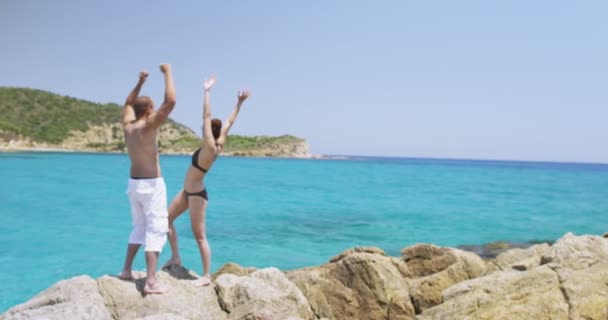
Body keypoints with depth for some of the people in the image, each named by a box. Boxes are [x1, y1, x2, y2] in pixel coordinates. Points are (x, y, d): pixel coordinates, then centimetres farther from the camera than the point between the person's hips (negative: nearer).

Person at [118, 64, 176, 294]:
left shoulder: (127, 125, 4)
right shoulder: (148, 126, -17)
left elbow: (129, 103, 26)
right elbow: (170, 101, -24)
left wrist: (140, 82, 26)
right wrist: (167, 72, -14)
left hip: (134, 183, 8)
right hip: (152, 185, -8)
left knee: (140, 227, 21)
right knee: (156, 229, -5)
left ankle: (127, 270, 26)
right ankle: (151, 282, -9)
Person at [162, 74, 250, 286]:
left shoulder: (210, 146, -23)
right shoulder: (219, 144, -1)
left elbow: (206, 116, -28)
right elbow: (230, 122, 6)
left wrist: (207, 91, -26)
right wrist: (239, 103, 6)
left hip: (197, 194, -10)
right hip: (188, 192, 10)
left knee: (199, 236, -2)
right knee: (167, 219, 18)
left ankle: (206, 276, 8)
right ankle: (175, 257, 27)